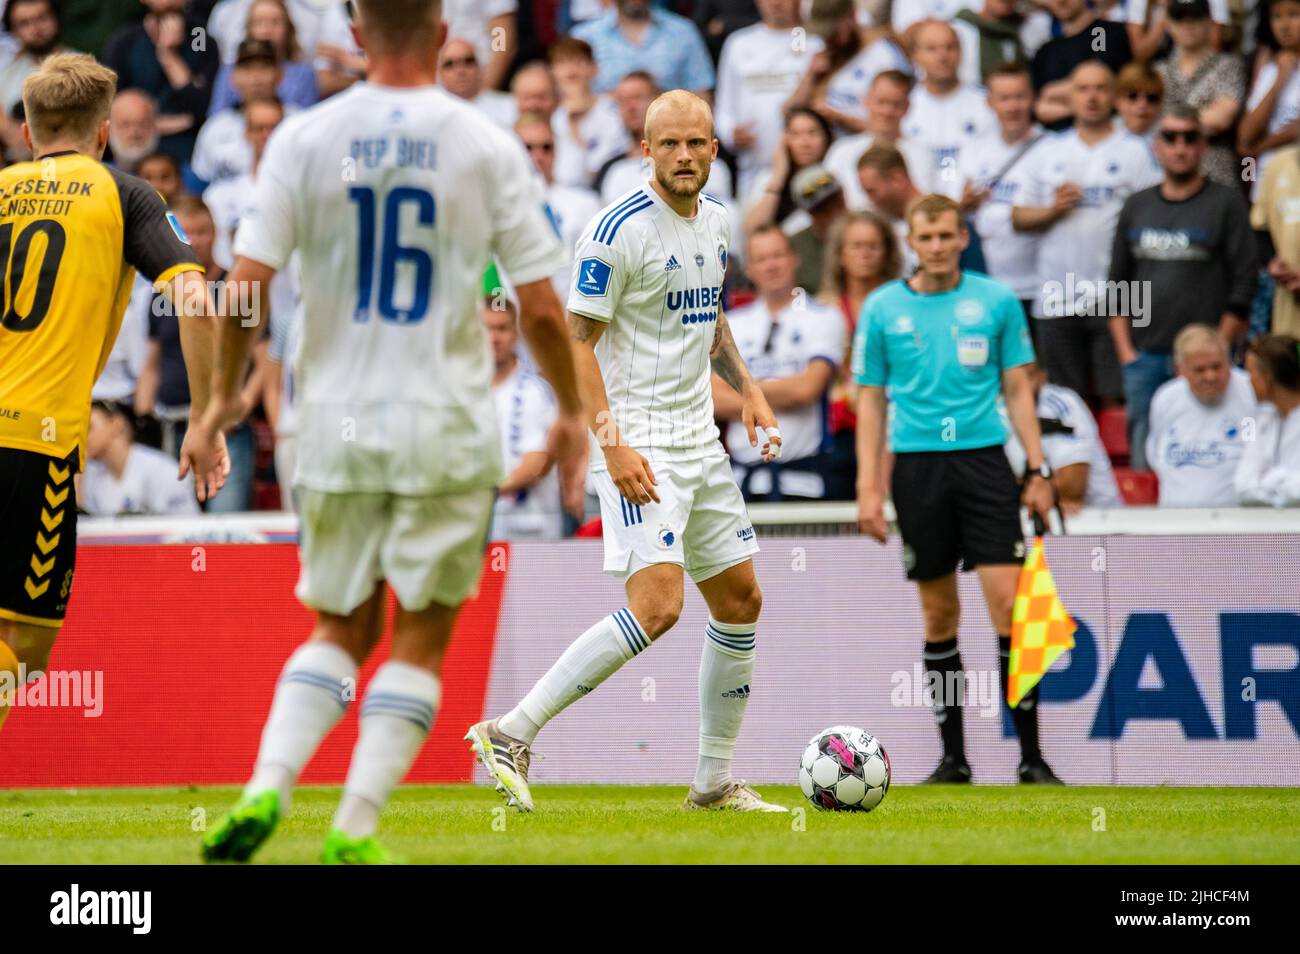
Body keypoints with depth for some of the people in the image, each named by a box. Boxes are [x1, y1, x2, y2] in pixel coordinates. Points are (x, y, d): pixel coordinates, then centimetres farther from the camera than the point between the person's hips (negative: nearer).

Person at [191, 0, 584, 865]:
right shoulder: (488, 147, -4)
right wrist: (571, 411, 12)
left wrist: (225, 394, 10)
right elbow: (540, 308, -3)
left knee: (342, 627, 17)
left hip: (336, 427, 2)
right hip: (447, 433, -2)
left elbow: (247, 289, -5)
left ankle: (267, 788, -3)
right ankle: (356, 829, -1)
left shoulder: (305, 138, -2)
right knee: (420, 638, 9)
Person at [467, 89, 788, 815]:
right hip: (639, 442, -9)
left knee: (741, 599, 11)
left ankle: (715, 782, 22)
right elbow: (575, 340, -15)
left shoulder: (716, 223, 10)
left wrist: (748, 389, 13)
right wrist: (612, 443, -24)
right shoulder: (619, 230, -14)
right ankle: (512, 735, -19)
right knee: (658, 602, -22)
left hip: (700, 438, 9)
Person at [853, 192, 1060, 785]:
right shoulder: (882, 309, 6)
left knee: (1008, 603, -9)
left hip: (984, 460, -1)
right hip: (917, 466, 1)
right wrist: (868, 486, 2)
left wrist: (1038, 470, 2)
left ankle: (1030, 755, -7)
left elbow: (1017, 389, 9)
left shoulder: (997, 301, 5)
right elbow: (870, 400, 9)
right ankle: (953, 756, 11)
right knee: (939, 614, 4)